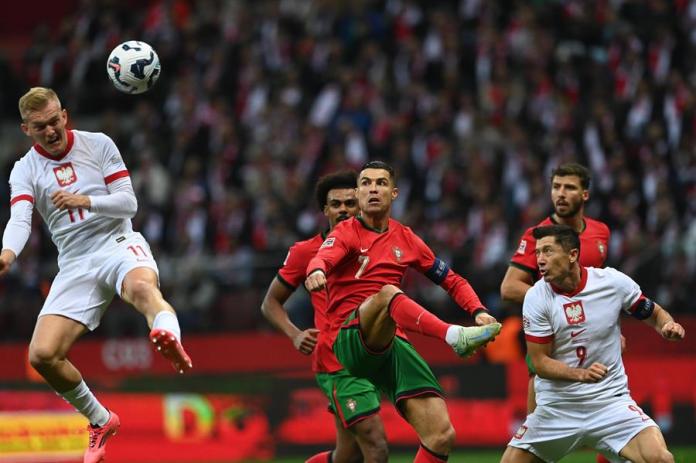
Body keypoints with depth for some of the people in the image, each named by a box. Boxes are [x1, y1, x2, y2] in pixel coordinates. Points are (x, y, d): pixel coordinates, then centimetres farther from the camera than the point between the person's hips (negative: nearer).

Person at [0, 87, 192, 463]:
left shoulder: (98, 145, 5)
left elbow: (129, 203, 1)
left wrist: (86, 201, -19)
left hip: (118, 244, -3)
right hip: (75, 265, 3)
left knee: (141, 287, -40)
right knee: (42, 354, -13)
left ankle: (171, 342, -75)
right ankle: (100, 421, 10)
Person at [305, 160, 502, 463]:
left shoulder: (405, 239, 15)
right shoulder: (346, 233, 1)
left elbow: (451, 280, 22)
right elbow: (323, 257, -22)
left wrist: (478, 310, 2)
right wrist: (316, 271, -48)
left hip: (393, 345, 5)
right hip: (350, 340, -5)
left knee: (442, 435, -11)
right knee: (387, 293, -37)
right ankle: (455, 336, -51)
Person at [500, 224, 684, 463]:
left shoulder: (613, 282, -7)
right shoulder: (537, 298, -9)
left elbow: (654, 313, 9)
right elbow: (540, 363, -9)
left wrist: (668, 326, -14)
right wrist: (580, 374, -26)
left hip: (610, 400, -1)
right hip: (556, 405, 1)